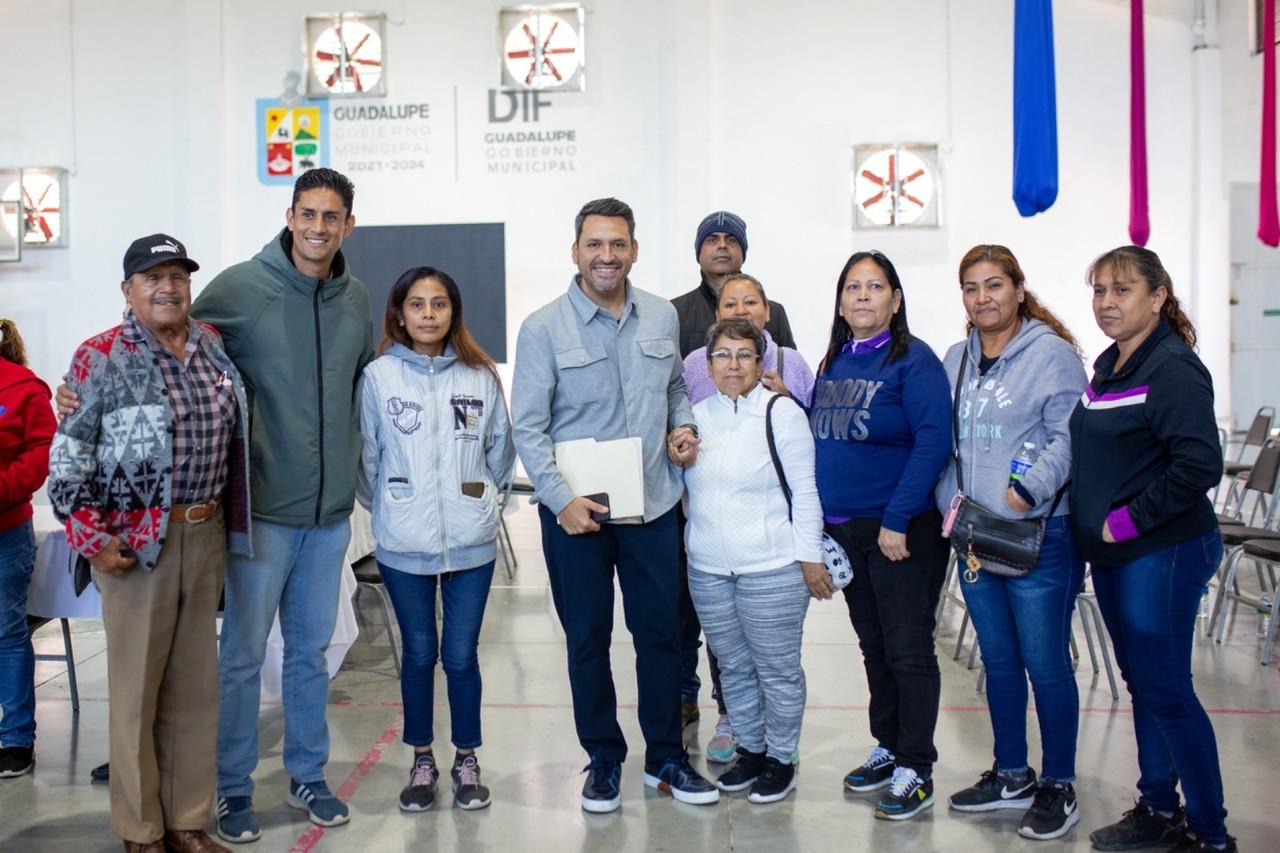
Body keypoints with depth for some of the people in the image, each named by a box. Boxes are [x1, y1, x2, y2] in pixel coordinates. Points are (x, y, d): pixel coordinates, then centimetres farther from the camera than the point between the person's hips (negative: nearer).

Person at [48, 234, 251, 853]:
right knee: (137, 687, 4)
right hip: (134, 541, -5)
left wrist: (227, 524, 16)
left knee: (196, 685, 11)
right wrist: (93, 539, -13)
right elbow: (69, 457, -8)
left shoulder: (212, 346, 9)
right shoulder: (101, 358, -7)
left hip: (206, 536, 5)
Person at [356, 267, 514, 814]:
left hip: (471, 541, 0)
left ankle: (466, 760, 25)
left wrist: (476, 499, 9)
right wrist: (388, 509, 6)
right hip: (403, 544, 0)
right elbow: (366, 456, 1)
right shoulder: (378, 376, -3)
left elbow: (501, 451, 8)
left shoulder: (480, 375, 0)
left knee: (461, 656, 7)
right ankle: (422, 760, 28)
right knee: (419, 653, 12)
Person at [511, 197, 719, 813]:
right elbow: (527, 427, -8)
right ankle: (603, 759, 27)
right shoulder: (543, 328, -7)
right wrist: (562, 499, -17)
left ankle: (665, 757, 28)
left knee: (661, 632, 11)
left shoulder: (662, 316, 4)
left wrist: (681, 425, 0)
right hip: (575, 511, -3)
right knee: (587, 640, 9)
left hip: (653, 505, 3)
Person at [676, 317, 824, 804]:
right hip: (707, 568, 5)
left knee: (777, 669, 6)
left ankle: (781, 758, 22)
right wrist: (677, 459, 4)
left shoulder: (782, 413, -7)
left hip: (771, 568, -5)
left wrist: (810, 556, -9)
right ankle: (750, 749, 32)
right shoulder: (697, 416, 10)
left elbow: (804, 491, -7)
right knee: (733, 667, 16)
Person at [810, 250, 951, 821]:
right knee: (874, 647, 16)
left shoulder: (914, 361, -10)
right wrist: (819, 520, 7)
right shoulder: (832, 363, 10)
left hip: (902, 531, -7)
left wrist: (898, 520, -22)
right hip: (845, 531, 7)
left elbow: (933, 442, -18)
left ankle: (915, 770, 11)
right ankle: (888, 748, 30)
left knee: (908, 651, 1)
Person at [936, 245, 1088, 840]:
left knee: (1046, 663, 2)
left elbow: (1070, 438, -14)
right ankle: (1011, 777, 31)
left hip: (1039, 537, -6)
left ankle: (1058, 786, 18)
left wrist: (1028, 491, -24)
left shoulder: (1052, 353, -7)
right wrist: (952, 507, 3)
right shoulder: (955, 360, 13)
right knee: (999, 661, 16)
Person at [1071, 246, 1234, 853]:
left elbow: (1199, 465, -24)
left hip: (1163, 553, -8)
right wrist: (1094, 526, 10)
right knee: (1142, 684, 16)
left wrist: (1130, 520, -19)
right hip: (1112, 554, 9)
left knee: (1166, 689, -2)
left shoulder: (1173, 368, -15)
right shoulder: (1106, 365, 11)